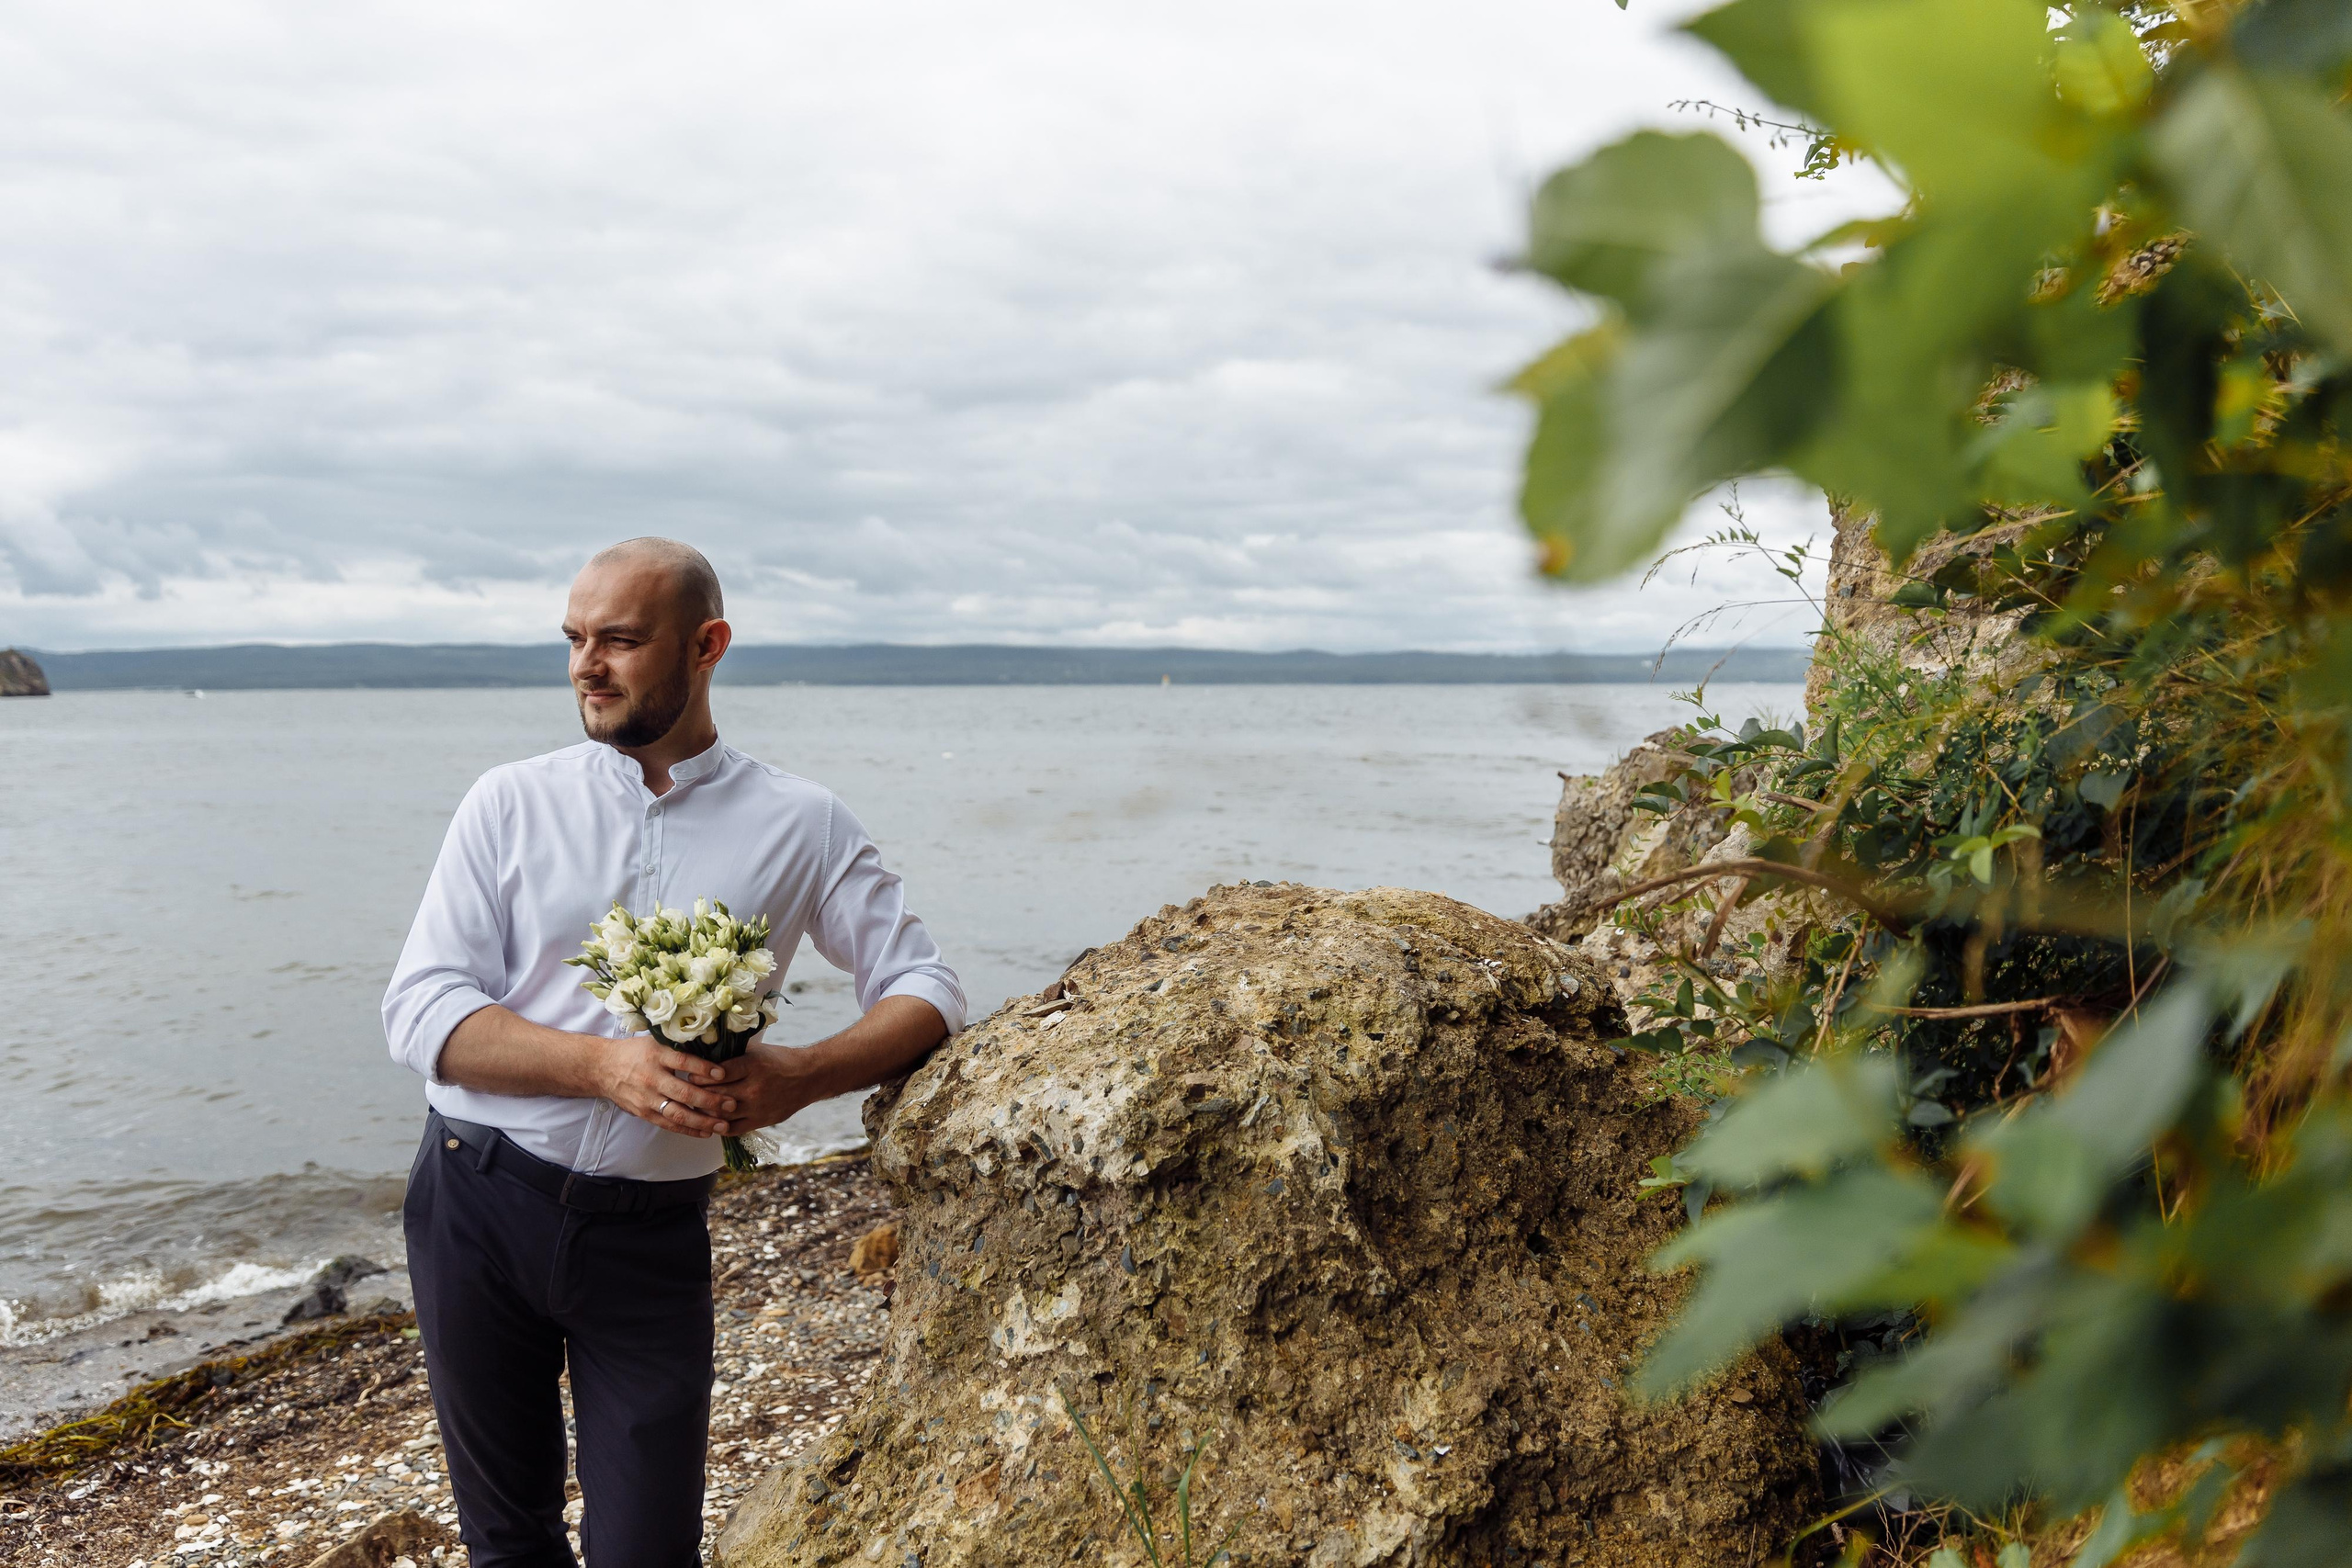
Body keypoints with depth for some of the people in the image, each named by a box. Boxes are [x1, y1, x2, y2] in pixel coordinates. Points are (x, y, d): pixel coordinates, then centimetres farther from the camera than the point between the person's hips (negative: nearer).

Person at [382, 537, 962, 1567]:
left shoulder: (800, 827, -1)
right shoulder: (511, 803, 0)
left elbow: (924, 989, 0)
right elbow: (419, 1011, -7)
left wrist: (801, 1076, -20)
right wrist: (605, 1065, -23)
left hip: (649, 1229, -1)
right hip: (480, 1200, 1)